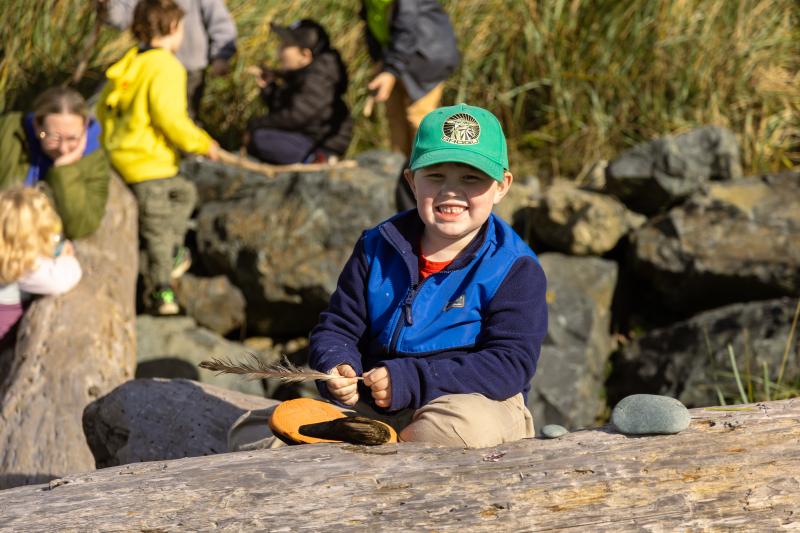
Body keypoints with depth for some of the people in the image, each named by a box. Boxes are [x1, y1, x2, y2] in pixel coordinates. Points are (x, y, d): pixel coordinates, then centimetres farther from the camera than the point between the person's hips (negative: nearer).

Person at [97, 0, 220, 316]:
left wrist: (110, 144, 29)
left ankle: (171, 255, 25)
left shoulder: (130, 63, 9)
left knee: (184, 192, 26)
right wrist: (203, 144, -12)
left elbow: (105, 107, 16)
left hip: (122, 154, 9)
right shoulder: (165, 68, -19)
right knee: (157, 226, 0)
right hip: (148, 162, -9)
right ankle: (161, 290, 6)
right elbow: (169, 118, -25)